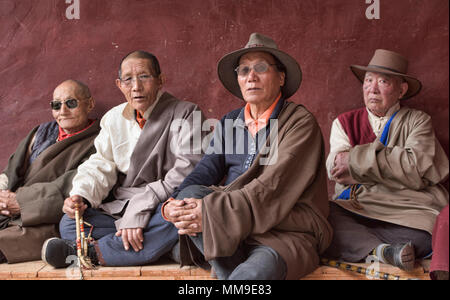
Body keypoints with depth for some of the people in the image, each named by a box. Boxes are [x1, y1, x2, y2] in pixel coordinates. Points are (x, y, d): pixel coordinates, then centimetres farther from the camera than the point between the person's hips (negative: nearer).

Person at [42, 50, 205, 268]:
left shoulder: (185, 114, -5)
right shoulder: (113, 118, 13)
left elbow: (188, 171, -16)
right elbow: (100, 166, 11)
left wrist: (141, 207, -23)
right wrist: (81, 195, -12)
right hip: (119, 210, 5)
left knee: (172, 219, -38)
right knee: (69, 223, -16)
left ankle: (92, 252, -22)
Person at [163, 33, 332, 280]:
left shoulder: (300, 123, -6)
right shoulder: (229, 123, 14)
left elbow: (272, 189, -17)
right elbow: (205, 171, 4)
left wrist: (212, 211, -23)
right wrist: (172, 206, -15)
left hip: (287, 231, -6)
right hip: (232, 230, 6)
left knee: (253, 273, -36)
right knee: (190, 194, -21)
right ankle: (231, 272, -18)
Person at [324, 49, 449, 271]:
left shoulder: (417, 121, 12)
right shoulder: (344, 123, 17)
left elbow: (417, 168, -8)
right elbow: (336, 171, 0)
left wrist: (356, 159, -8)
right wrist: (394, 163, -8)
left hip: (406, 211, -1)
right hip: (352, 209, 2)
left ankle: (352, 240, -18)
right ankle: (379, 250, -26)